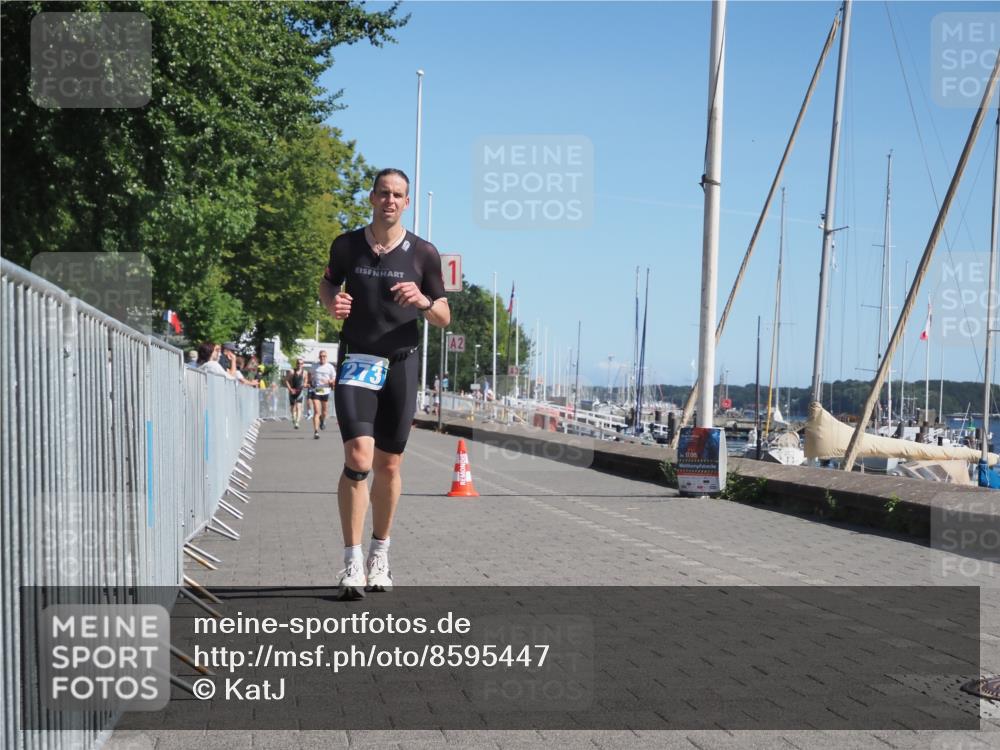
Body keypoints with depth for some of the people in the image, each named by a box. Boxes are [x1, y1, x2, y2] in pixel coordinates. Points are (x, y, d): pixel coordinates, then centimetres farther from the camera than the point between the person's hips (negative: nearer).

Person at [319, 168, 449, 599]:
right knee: (358, 458, -16)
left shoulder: (423, 253, 0)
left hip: (401, 364, 1)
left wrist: (422, 301, -17)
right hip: (356, 361, -1)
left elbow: (444, 319, 4)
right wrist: (332, 302, -3)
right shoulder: (346, 246, 2)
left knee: (389, 466, 8)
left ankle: (380, 556, 25)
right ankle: (352, 563, -10)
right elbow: (327, 283, 20)